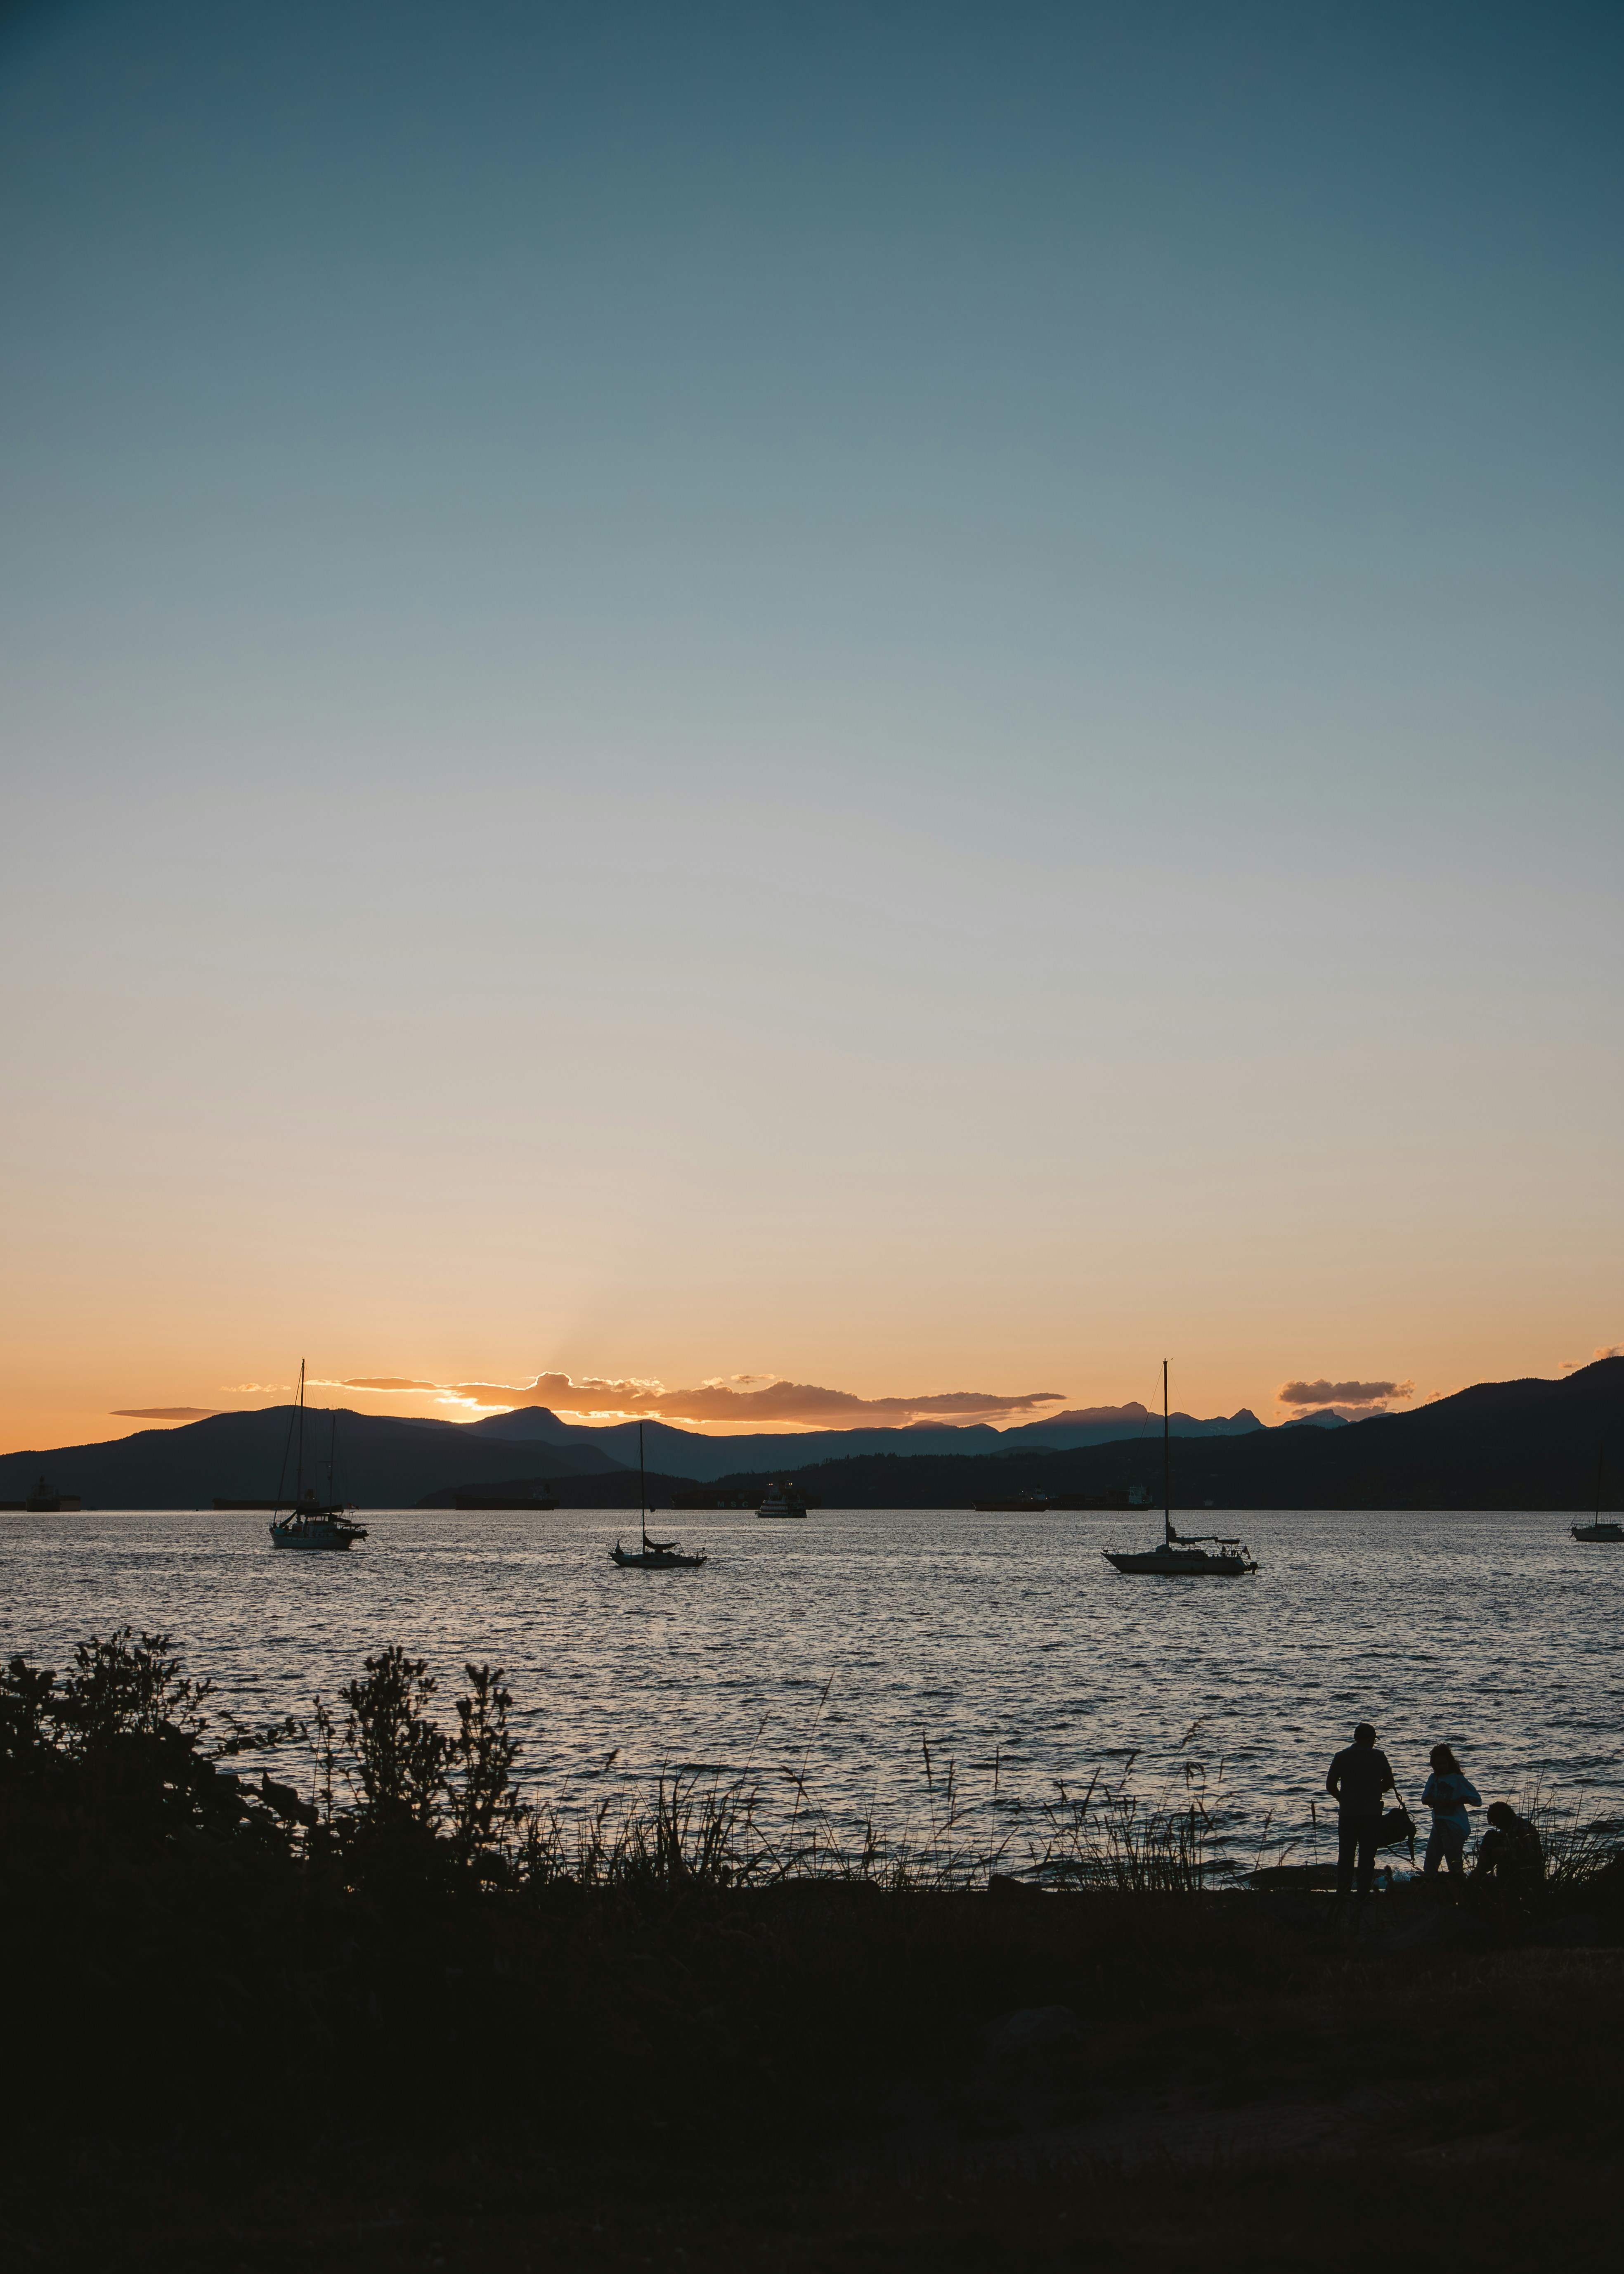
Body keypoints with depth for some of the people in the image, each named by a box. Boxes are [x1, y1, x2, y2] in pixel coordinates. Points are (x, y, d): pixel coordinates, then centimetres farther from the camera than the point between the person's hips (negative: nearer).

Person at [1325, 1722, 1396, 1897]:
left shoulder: (1342, 1756, 2)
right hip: (1372, 1814, -1)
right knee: (1367, 1857, 4)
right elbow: (1389, 1783, 9)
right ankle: (1363, 1894, 0)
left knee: (1345, 1856, 8)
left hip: (1347, 1813, 1)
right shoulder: (1379, 1757, -1)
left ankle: (1343, 1893, 5)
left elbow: (1330, 1785, 0)